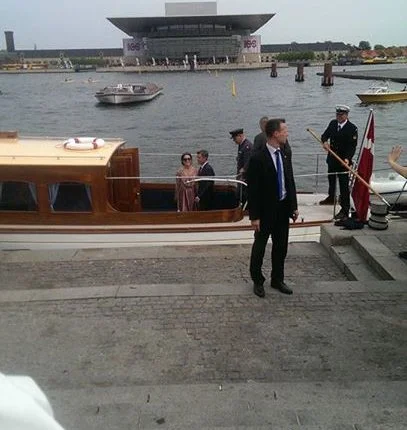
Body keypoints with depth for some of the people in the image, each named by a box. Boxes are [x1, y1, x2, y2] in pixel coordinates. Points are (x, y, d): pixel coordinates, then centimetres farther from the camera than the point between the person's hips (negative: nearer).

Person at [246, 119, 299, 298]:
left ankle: (277, 280, 32)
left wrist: (294, 206, 10)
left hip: (283, 209, 7)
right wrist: (254, 216, -17)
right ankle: (258, 281, 27)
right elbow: (252, 190, -17)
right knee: (259, 247, 10)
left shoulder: (285, 156, 4)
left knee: (281, 247, 16)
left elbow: (290, 182, 12)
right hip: (266, 211, -6)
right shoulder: (257, 158, -18)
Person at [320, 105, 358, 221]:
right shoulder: (333, 123, 2)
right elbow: (325, 135, 5)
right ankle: (331, 198, 49)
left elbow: (352, 146, -19)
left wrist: (347, 158, -34)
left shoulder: (352, 128, -15)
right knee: (331, 179, 26)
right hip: (332, 158, 7)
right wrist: (324, 141, -20)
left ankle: (345, 210, -3)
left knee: (344, 185, -6)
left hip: (343, 160, -7)